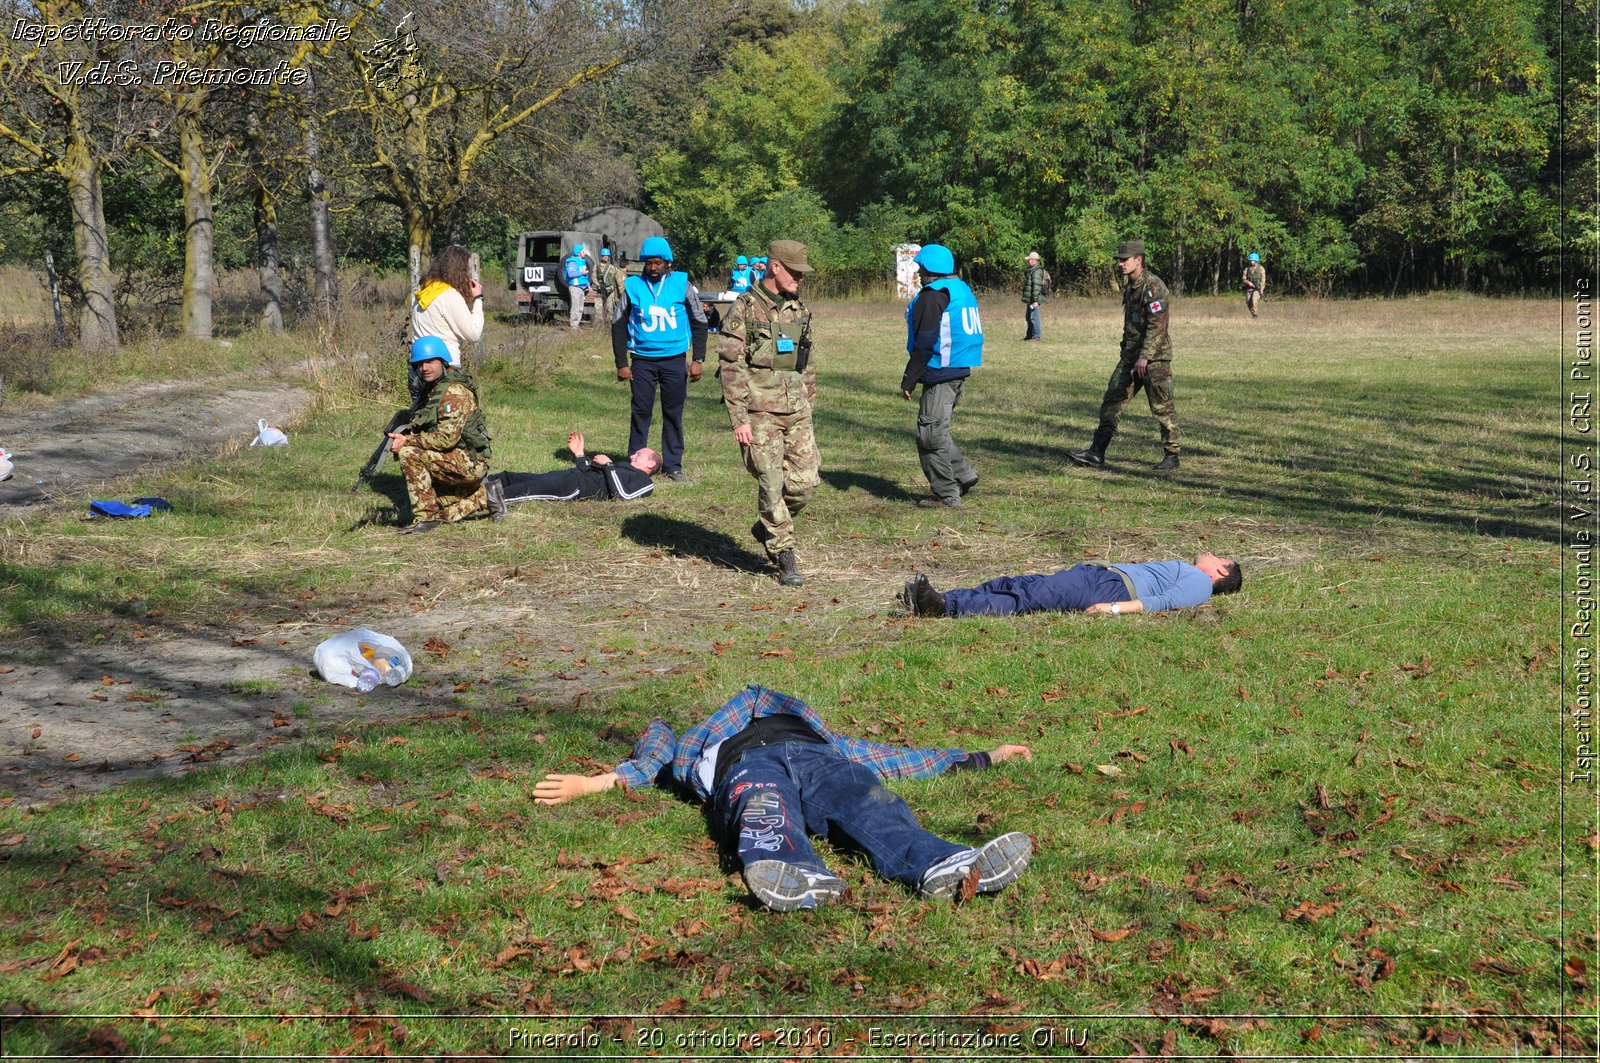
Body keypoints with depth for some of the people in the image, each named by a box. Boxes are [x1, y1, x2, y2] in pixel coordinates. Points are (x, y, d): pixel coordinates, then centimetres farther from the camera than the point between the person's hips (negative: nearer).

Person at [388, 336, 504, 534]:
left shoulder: (454, 391, -18)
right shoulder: (434, 388, 13)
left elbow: (447, 438, -25)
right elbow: (430, 431, 14)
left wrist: (407, 441, -22)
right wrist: (408, 433, -7)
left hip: (469, 463, -10)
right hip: (457, 462, 10)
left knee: (409, 454, -24)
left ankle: (425, 517, -18)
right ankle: (484, 498, 24)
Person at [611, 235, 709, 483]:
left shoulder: (682, 284, -1)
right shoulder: (633, 286, -1)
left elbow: (699, 323, 6)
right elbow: (618, 325, 6)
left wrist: (698, 360, -1)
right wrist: (621, 363, 1)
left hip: (674, 360, 0)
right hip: (642, 360, 0)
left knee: (674, 413, 5)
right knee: (641, 412, 1)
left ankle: (674, 466, 13)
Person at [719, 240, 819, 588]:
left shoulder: (798, 309, 12)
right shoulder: (745, 309, -7)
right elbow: (730, 366, -10)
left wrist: (808, 407, 19)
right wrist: (739, 419, -14)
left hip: (796, 411, 6)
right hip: (760, 413, -6)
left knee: (806, 478, 2)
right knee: (771, 484, -3)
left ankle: (767, 527, 26)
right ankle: (785, 558, 7)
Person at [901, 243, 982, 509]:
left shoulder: (932, 297, -14)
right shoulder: (963, 290, 16)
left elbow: (925, 344, -17)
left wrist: (908, 380, -12)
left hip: (940, 374, -10)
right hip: (959, 372, 10)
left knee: (931, 434, -3)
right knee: (937, 431, 20)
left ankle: (947, 494, -1)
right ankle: (963, 476, 19)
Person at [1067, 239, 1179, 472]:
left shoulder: (1153, 286, -15)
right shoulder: (1129, 285, 14)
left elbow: (1157, 325, -22)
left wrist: (1145, 357, -27)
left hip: (1154, 357, -9)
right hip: (1130, 356, 9)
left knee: (1162, 408, 0)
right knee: (1112, 401, 3)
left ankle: (1172, 456, 10)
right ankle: (1096, 453, 2)